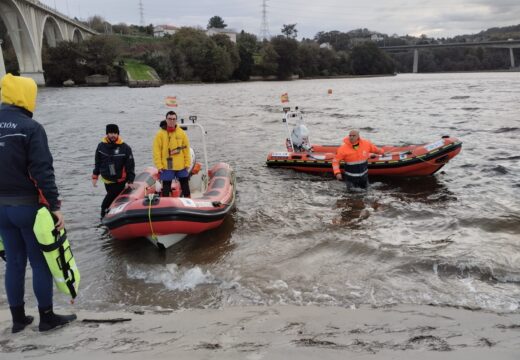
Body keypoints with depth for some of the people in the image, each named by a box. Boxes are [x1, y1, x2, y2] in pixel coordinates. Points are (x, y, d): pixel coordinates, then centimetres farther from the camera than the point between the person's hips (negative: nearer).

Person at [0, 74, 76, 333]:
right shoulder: (30, 127, -14)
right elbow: (42, 171, -20)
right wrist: (54, 206, -17)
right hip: (28, 206, -6)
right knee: (41, 262, 6)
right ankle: (47, 318, 15)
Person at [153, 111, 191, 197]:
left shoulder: (182, 133, 2)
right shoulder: (160, 134, -6)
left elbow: (186, 149, 6)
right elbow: (156, 151, -7)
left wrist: (187, 163, 3)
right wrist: (159, 166, -11)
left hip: (181, 166, 3)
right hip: (167, 167, -3)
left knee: (185, 184, 15)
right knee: (166, 186, 6)